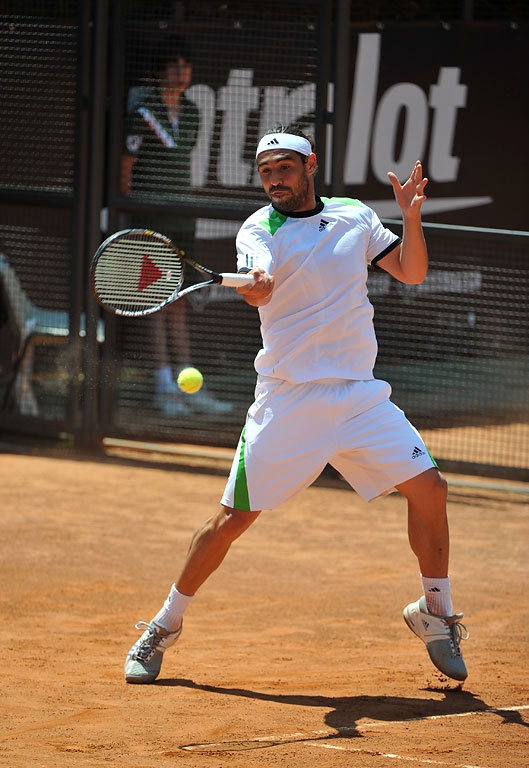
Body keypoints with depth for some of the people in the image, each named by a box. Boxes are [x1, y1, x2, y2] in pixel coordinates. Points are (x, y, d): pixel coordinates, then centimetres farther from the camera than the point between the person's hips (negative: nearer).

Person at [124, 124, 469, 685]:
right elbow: (258, 289, -24)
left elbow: (411, 272, 11)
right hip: (287, 401, -3)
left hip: (358, 395, 3)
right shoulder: (259, 229, -3)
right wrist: (253, 283, -48)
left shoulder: (355, 216, 9)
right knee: (233, 517, -5)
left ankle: (435, 614, 12)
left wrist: (410, 217, -6)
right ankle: (164, 626, 11)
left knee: (428, 487, -7)